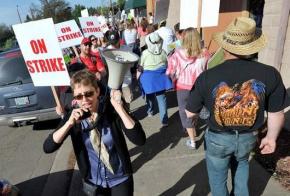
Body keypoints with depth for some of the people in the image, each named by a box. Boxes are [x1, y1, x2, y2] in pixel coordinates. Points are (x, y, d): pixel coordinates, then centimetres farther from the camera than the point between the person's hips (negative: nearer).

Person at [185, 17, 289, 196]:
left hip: (218, 138, -2)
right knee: (241, 163, 36)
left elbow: (190, 113, -12)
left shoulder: (207, 76, -23)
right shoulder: (270, 74, -17)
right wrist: (272, 137, 13)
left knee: (218, 177, 23)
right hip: (248, 137, 3)